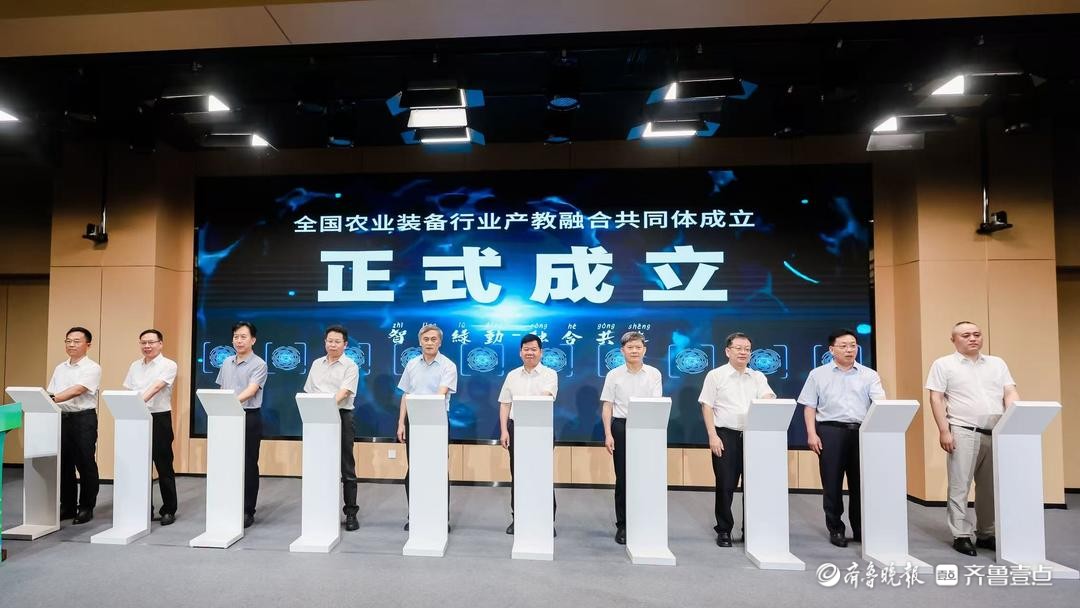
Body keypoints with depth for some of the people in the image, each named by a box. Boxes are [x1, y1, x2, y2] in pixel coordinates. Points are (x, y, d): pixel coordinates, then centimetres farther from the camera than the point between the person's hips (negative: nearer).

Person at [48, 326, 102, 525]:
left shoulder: (92, 368, -6)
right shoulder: (60, 369, 15)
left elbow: (78, 390, -19)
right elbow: (51, 394, 14)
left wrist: (52, 399, -29)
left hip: (84, 419, -6)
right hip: (61, 418, 6)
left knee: (85, 464, 0)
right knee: (64, 464, 11)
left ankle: (86, 507, 10)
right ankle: (67, 506, 22)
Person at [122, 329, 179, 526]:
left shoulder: (168, 365, -5)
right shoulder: (135, 366, 13)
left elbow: (156, 387, -20)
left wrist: (140, 401, -34)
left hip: (160, 419, -5)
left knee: (164, 466, 1)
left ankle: (169, 510, 10)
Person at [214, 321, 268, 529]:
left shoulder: (259, 364, -9)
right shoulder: (226, 363, 11)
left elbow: (251, 390, -23)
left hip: (249, 417, -6)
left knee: (248, 465, 1)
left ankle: (247, 511, 10)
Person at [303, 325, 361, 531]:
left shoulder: (350, 366, -3)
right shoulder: (316, 364, 14)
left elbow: (343, 393, -16)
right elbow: (308, 393, 16)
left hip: (341, 417, -5)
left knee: (346, 467, 0)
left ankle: (351, 512, 7)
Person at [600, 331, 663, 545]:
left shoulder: (654, 374, 2)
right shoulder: (614, 375, 3)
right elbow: (607, 407, 3)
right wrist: (608, 434, -5)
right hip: (621, 427, 0)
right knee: (622, 478, 6)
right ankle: (622, 525, 17)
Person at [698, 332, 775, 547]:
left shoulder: (758, 377, 11)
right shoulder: (716, 375, 1)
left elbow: (768, 399, -4)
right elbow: (707, 406, -2)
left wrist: (767, 401, -29)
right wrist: (713, 436, -10)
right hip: (725, 435, -3)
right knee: (725, 485, 2)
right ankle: (724, 530, 16)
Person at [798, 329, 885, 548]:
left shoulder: (869, 375, 8)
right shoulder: (818, 374, 6)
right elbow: (809, 406, 5)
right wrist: (811, 434, -5)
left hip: (862, 432, 1)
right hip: (830, 431, -1)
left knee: (861, 482, 6)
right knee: (832, 483, 3)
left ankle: (861, 529, 21)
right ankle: (835, 529, 15)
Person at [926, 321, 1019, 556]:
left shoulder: (997, 363, 16)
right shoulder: (943, 364, 3)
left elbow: (1010, 394, 9)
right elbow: (936, 399, -2)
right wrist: (944, 431, -10)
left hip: (996, 433, 4)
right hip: (963, 432, -4)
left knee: (991, 487, 9)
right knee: (960, 486, -2)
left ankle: (986, 534, 22)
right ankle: (961, 535, 5)